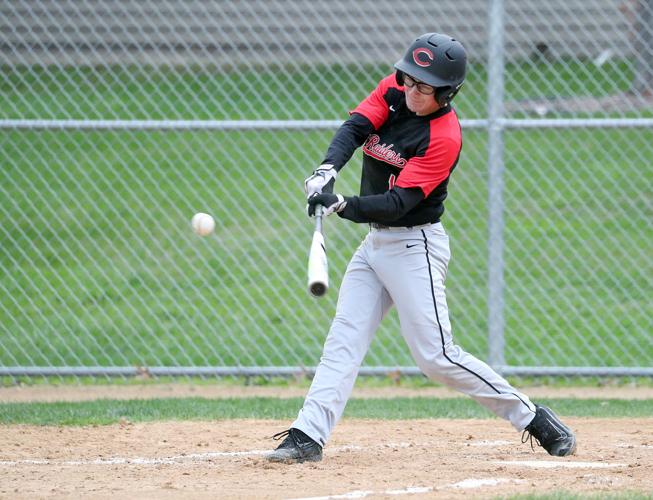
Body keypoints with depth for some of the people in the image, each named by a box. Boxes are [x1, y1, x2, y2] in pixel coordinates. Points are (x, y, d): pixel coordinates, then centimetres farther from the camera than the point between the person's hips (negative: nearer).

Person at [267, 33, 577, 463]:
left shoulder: (444, 138, -20)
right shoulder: (394, 90, 1)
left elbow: (398, 204, -25)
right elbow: (355, 128, -13)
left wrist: (341, 205, -38)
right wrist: (327, 170, -32)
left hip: (415, 246, -7)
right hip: (375, 242, 7)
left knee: (436, 355, -8)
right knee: (344, 339, 0)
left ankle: (533, 419, 2)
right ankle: (308, 436, -4)